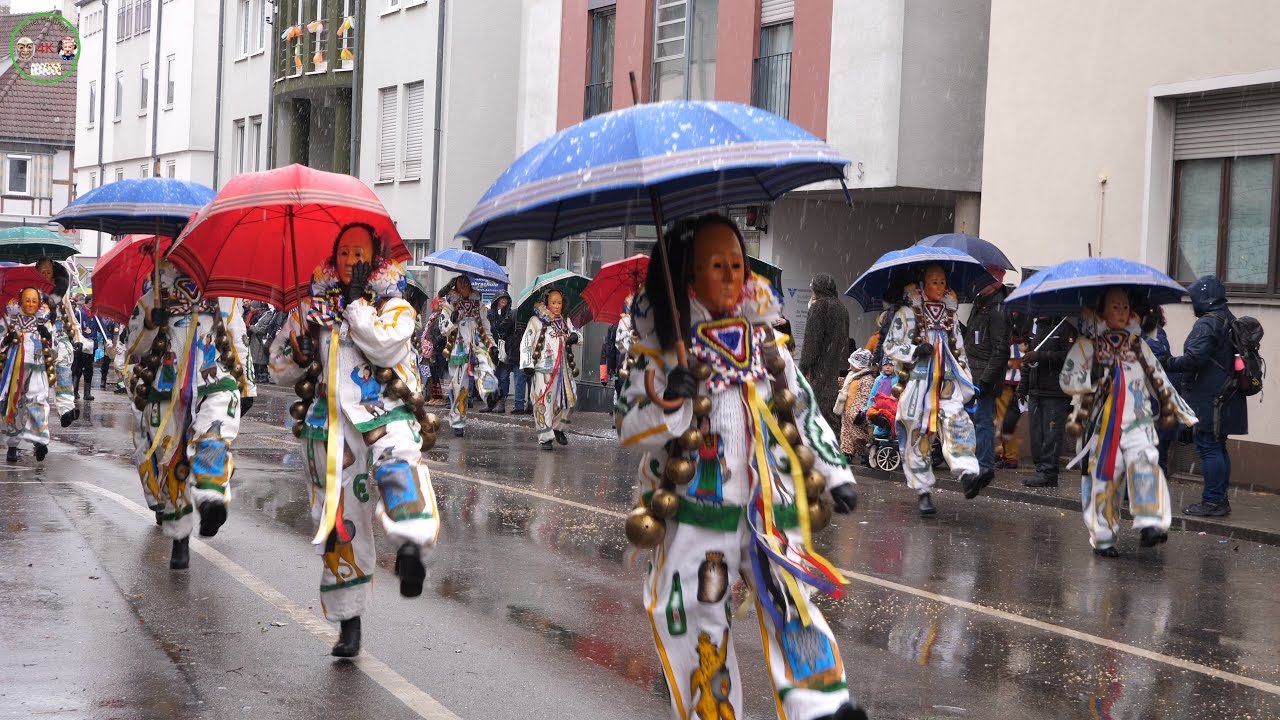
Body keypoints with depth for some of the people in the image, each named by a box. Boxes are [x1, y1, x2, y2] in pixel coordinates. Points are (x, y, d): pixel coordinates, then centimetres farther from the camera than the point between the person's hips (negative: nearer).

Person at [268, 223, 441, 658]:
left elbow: (384, 345, -14)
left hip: (385, 414, -2)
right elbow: (280, 368, 16)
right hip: (329, 423, 2)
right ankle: (348, 621, 12)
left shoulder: (394, 306, 7)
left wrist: (356, 300, -8)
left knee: (399, 462, -37)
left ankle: (411, 544, -60)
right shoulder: (312, 307, 15)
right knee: (339, 524, 3)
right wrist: (303, 347, -5)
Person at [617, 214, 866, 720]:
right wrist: (668, 400, -24)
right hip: (693, 515, -1)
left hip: (772, 512, 2)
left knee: (792, 604, -11)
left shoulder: (768, 342, 10)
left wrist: (836, 475, 13)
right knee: (694, 620, 3)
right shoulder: (665, 348, 0)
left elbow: (806, 413, 17)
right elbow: (630, 427, -5)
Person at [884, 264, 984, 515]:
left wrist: (968, 385, 19)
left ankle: (969, 475, -39)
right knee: (917, 436, -1)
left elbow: (959, 351, 24)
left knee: (958, 424, -21)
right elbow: (890, 346, 1)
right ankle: (923, 492, 8)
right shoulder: (907, 314, 4)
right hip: (916, 383, -3)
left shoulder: (950, 315, 18)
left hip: (947, 384, 3)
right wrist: (915, 351, -15)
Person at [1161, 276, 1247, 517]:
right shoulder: (1230, 322, 16)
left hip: (1209, 400, -10)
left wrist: (1167, 364, -14)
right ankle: (1220, 499, 20)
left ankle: (1213, 501, -6)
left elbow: (1194, 359, -23)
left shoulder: (1207, 324, -15)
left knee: (1208, 447, -7)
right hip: (1225, 397, 10)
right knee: (1218, 448, 15)